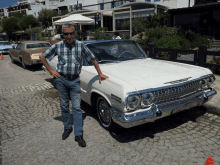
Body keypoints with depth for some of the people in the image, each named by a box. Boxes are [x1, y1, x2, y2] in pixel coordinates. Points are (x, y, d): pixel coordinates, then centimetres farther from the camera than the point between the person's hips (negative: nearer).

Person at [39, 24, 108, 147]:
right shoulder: (58, 46, -2)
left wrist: (100, 74, 4)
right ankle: (68, 128, 32)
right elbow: (42, 57, 8)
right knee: (64, 106, 13)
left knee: (77, 107, -2)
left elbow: (93, 59, 4)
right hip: (61, 80, 2)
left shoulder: (81, 46, -4)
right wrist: (51, 71, 2)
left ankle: (79, 135, 7)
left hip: (75, 81, -1)